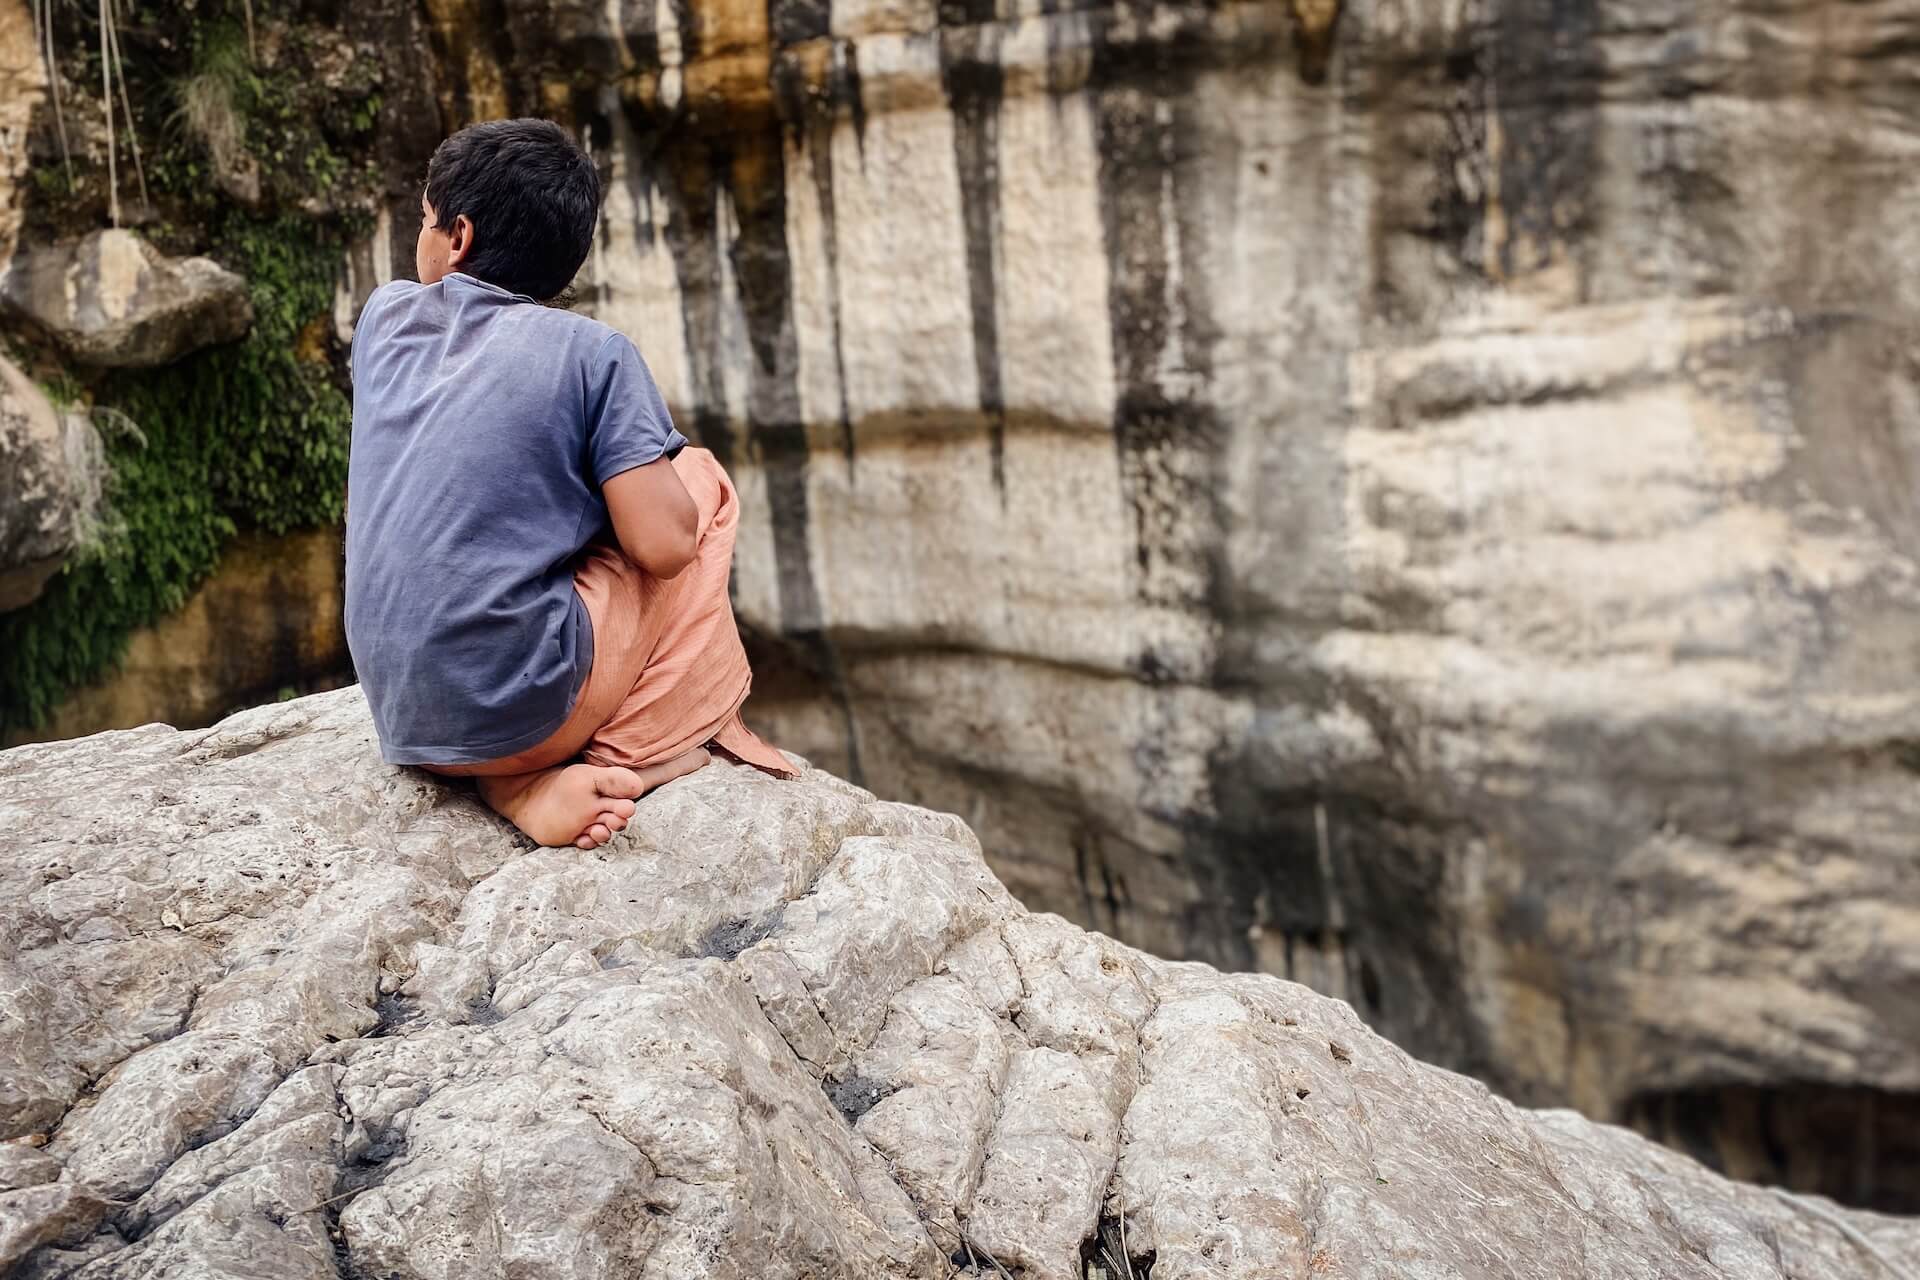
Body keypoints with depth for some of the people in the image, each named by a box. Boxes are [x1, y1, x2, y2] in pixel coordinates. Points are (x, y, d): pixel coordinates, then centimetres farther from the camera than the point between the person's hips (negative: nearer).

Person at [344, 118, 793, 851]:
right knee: (701, 478, 16)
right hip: (522, 706, -4)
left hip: (400, 718, 5)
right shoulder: (592, 353, -6)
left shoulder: (385, 315, 9)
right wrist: (641, 465, 10)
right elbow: (663, 545, -10)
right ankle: (662, 743, 14)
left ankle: (522, 785, 9)